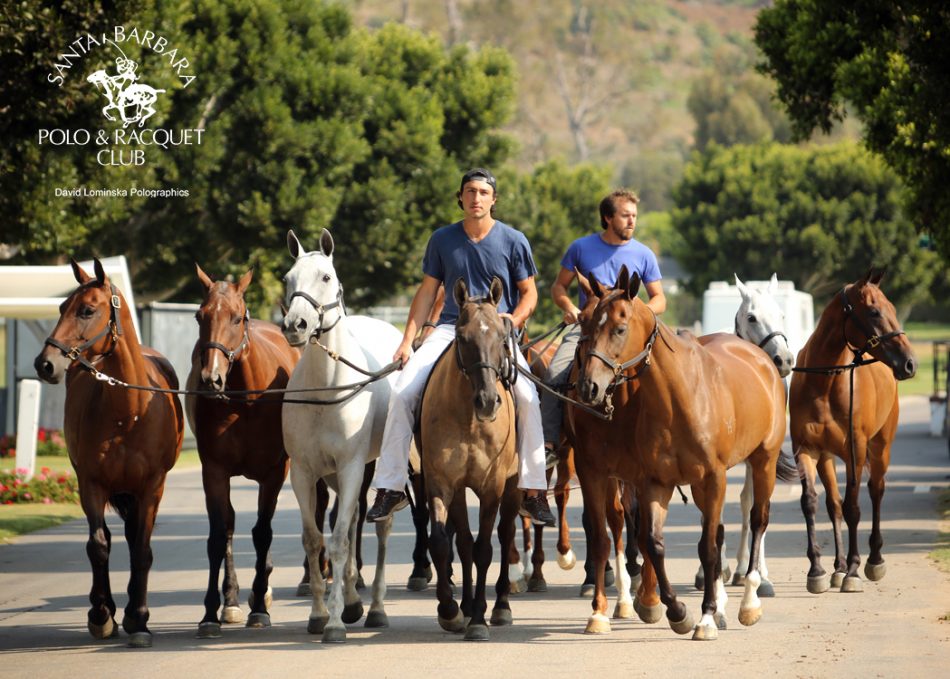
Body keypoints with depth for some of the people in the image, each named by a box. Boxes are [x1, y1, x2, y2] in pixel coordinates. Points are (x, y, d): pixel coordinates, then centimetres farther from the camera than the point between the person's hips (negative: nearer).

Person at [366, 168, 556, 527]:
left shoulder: (513, 241, 2)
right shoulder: (443, 239, 7)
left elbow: (528, 292, 8)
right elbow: (427, 292, 12)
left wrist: (515, 318, -14)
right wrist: (408, 340, 4)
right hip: (450, 329, 2)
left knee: (527, 396, -26)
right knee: (403, 391, -17)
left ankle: (533, 491, -16)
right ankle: (390, 487, -8)